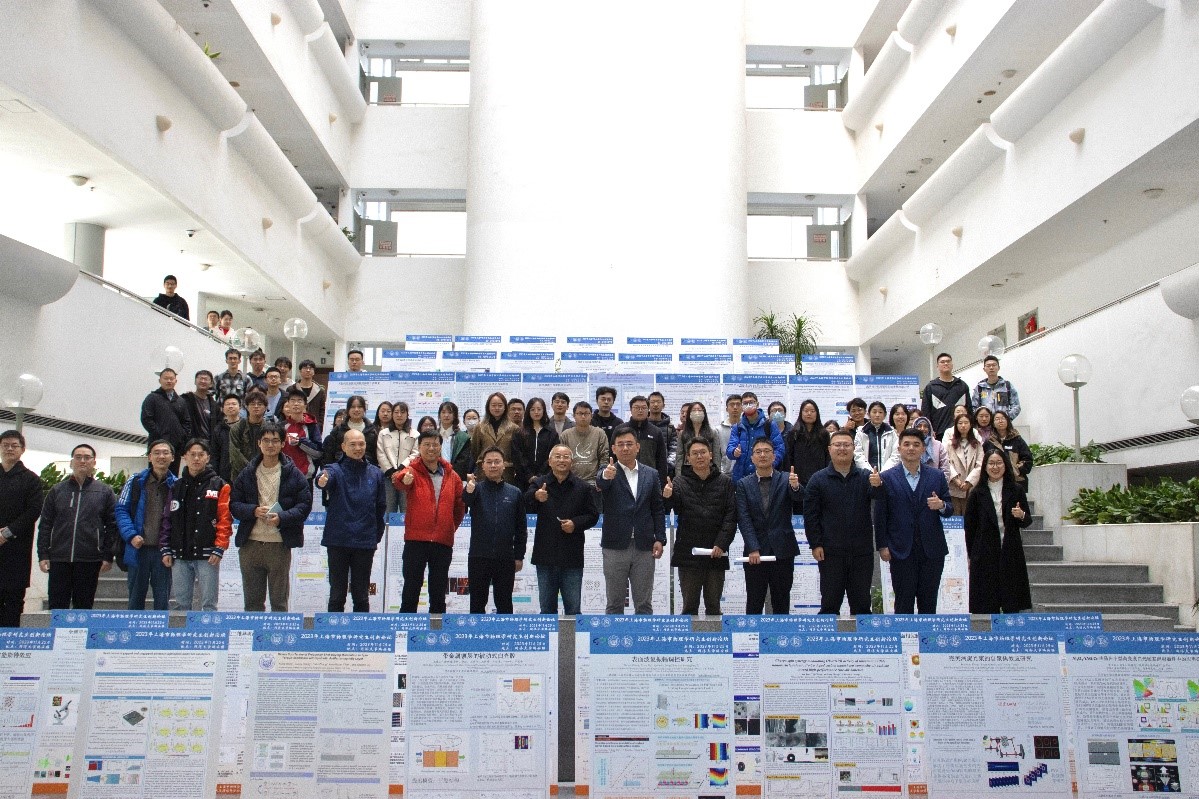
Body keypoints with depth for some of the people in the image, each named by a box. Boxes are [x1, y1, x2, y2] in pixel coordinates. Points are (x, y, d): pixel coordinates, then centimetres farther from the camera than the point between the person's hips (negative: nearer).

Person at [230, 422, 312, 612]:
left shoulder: (293, 474, 1)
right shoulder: (247, 474, 8)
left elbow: (305, 505, -3)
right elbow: (233, 504, 7)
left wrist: (281, 517, -17)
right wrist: (253, 511, -12)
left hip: (280, 544, -2)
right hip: (250, 544, 2)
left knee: (279, 601, 5)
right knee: (252, 600, 11)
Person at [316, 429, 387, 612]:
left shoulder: (375, 473, 6)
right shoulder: (335, 470, -3)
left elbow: (381, 506, 11)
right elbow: (326, 477, -28)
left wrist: (377, 535, 8)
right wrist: (322, 481, -50)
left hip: (365, 543, 2)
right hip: (338, 542, -2)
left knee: (362, 595, 11)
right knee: (337, 594, 5)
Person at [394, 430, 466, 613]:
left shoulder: (452, 476, 8)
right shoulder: (412, 471, -3)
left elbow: (460, 506, 18)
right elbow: (398, 480, -27)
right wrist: (403, 480, -49)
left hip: (443, 542, 3)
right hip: (416, 540, -3)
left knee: (438, 594, 11)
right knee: (411, 591, 3)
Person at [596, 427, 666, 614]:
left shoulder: (651, 474, 8)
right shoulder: (607, 472, -1)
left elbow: (658, 509, 9)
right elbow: (600, 485, -24)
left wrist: (660, 539, 0)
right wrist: (605, 477, -47)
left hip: (644, 547, 2)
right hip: (616, 547, -2)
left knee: (644, 604, 8)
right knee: (615, 604, 7)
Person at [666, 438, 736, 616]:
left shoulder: (725, 482, 4)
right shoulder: (680, 482, 3)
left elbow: (731, 516, 0)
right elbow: (675, 508, -11)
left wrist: (722, 544, -11)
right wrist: (667, 498, -34)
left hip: (716, 554, 1)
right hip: (688, 553, 0)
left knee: (713, 606, 10)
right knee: (690, 606, 7)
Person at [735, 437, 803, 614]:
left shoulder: (786, 479, 4)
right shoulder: (743, 484, 4)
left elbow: (799, 499, -15)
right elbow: (743, 519, -3)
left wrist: (795, 487, -38)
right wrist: (753, 549, -13)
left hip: (783, 551, 0)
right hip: (755, 553, 0)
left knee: (781, 603, 7)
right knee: (754, 604, 4)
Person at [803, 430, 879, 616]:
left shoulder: (866, 476, 6)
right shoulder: (818, 480, 3)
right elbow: (810, 515, 1)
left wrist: (877, 486, -28)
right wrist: (815, 544, -7)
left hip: (862, 551, 2)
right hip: (830, 552, -1)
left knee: (862, 603, 9)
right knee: (830, 603, 4)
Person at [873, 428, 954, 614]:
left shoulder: (937, 476, 6)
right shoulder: (887, 478, -1)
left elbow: (949, 510, 9)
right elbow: (880, 515, 0)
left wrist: (941, 506, -14)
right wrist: (882, 546, -4)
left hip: (932, 548, 2)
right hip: (901, 550, -2)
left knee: (928, 601, 8)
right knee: (904, 602, 4)